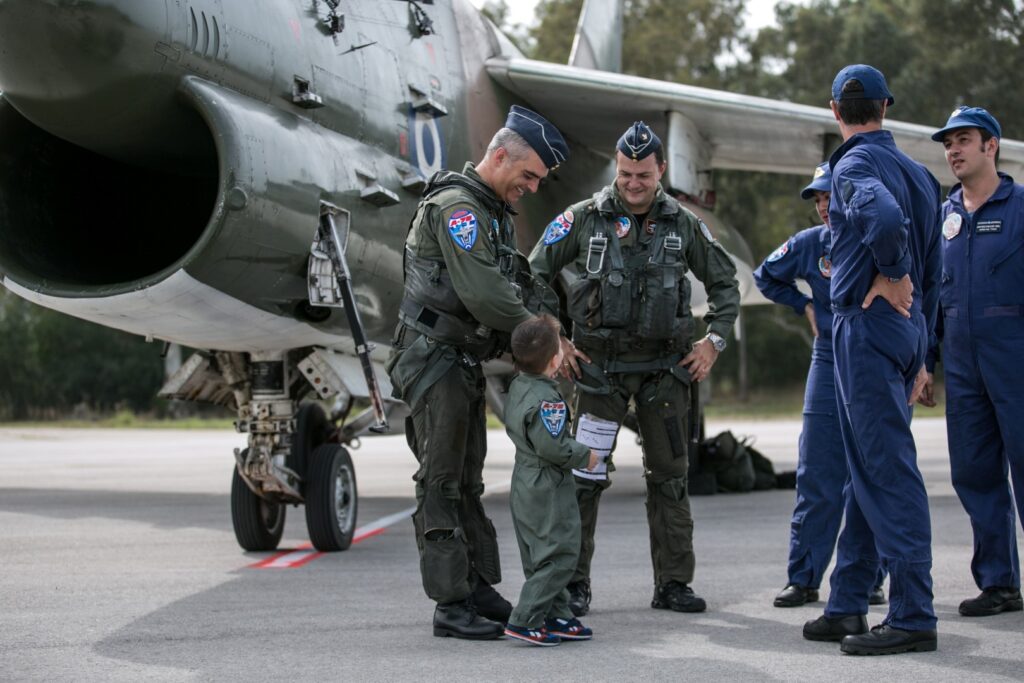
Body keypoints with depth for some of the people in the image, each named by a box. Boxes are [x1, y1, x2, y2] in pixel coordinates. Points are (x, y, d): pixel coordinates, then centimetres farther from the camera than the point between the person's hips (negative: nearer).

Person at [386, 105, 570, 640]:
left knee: (467, 481, 13)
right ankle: (451, 606, -5)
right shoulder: (456, 206, -17)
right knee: (441, 483, -7)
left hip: (465, 364, 10)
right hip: (434, 359, -10)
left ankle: (480, 590, 18)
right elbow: (483, 295, -26)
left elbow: (519, 284, 15)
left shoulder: (496, 214, 16)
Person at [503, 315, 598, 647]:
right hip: (548, 490, -10)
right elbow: (552, 446, -27)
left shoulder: (517, 387, 7)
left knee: (540, 557, 15)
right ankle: (524, 620, -9)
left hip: (525, 486, 10)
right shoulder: (546, 399, -22)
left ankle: (557, 618, 23)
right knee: (559, 555, -6)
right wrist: (585, 456, -12)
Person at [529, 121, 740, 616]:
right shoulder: (584, 218, -3)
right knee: (584, 475, -6)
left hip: (666, 366, 2)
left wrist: (714, 340, 4)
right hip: (600, 366, -2)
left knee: (669, 476, 6)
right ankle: (573, 583, 2)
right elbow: (534, 275, 2)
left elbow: (724, 282, 15)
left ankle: (673, 583, 13)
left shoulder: (683, 225, 4)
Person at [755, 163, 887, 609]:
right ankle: (803, 579, 5)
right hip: (828, 367, 3)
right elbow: (766, 276, 21)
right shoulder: (810, 243, 3)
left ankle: (870, 579, 11)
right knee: (816, 479, 1)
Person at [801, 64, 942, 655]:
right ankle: (847, 608, 20)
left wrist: (891, 276, -17)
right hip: (906, 330, 9)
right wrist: (920, 356, 20)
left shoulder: (854, 165, -9)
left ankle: (914, 617, -8)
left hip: (869, 324, -9)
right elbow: (934, 274, 18)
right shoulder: (918, 173, 17)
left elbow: (884, 215, -34)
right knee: (868, 468, 13)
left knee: (890, 471, -9)